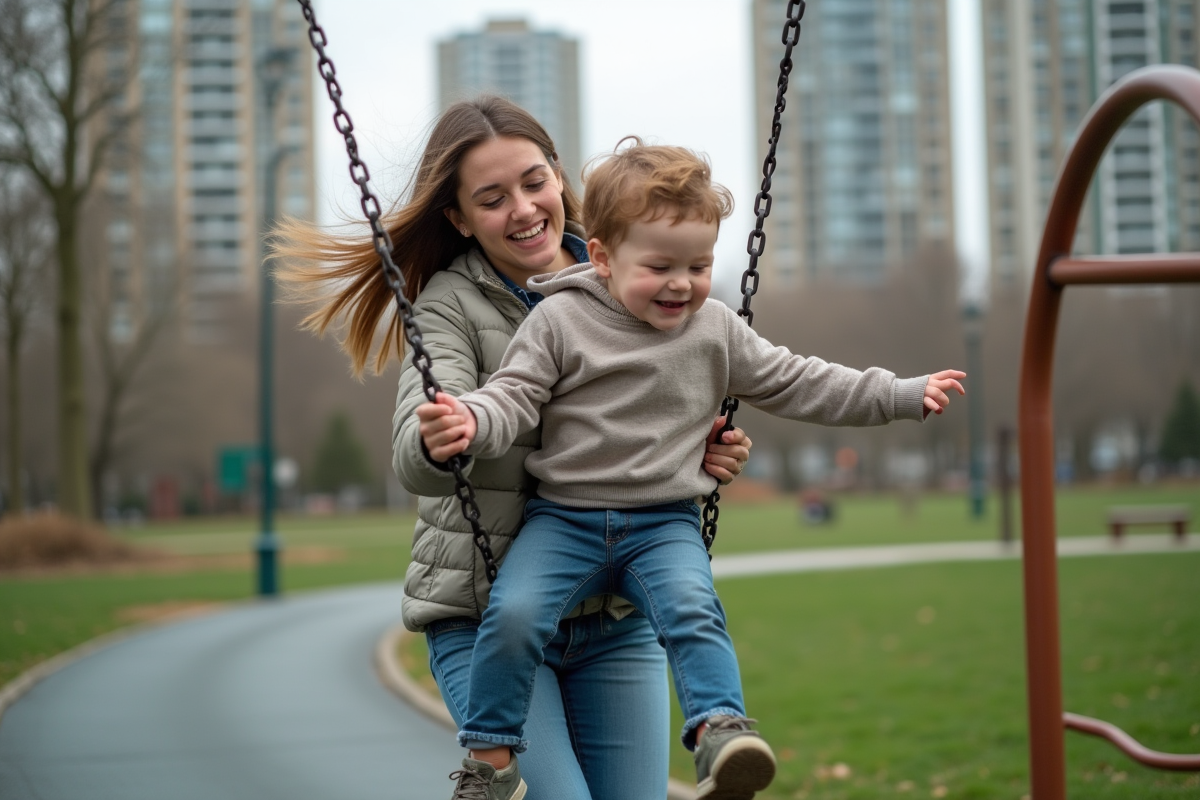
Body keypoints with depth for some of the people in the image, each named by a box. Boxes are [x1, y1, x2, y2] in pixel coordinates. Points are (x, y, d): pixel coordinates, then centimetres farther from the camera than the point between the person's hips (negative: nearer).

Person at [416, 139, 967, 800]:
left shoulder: (716, 331, 7)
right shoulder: (560, 321, -2)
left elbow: (797, 385, 13)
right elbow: (515, 396, -6)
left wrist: (905, 395, 10)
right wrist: (470, 422, -31)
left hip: (664, 524, 1)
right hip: (563, 518, -1)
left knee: (692, 609, -27)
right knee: (514, 612, -22)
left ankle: (720, 731, -30)